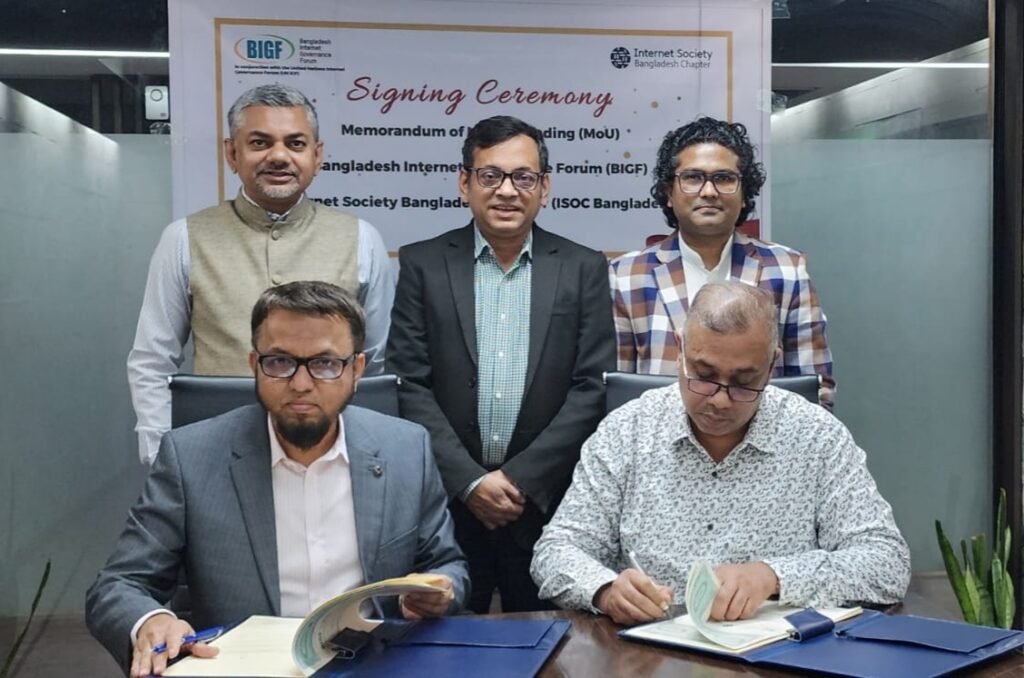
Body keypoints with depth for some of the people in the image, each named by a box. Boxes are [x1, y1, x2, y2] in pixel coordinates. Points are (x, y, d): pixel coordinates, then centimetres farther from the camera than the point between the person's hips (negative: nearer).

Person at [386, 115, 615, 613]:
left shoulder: (584, 269, 4)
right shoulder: (421, 264, 3)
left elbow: (593, 386, -1)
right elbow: (409, 384, -2)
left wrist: (521, 478, -8)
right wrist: (469, 480, -10)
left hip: (547, 500, 0)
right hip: (446, 498, 0)